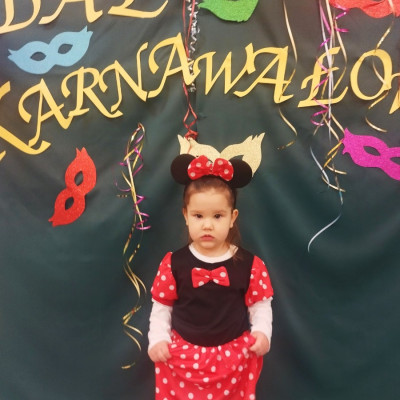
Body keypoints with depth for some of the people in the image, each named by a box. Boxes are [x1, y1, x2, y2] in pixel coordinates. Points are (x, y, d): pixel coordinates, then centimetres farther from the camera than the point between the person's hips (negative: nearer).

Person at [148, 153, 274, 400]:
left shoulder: (250, 264, -8)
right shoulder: (174, 263, -8)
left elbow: (260, 305, 2)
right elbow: (161, 307, 2)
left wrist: (262, 332, -13)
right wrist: (158, 339, -8)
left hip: (234, 357, 0)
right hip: (182, 357, 0)